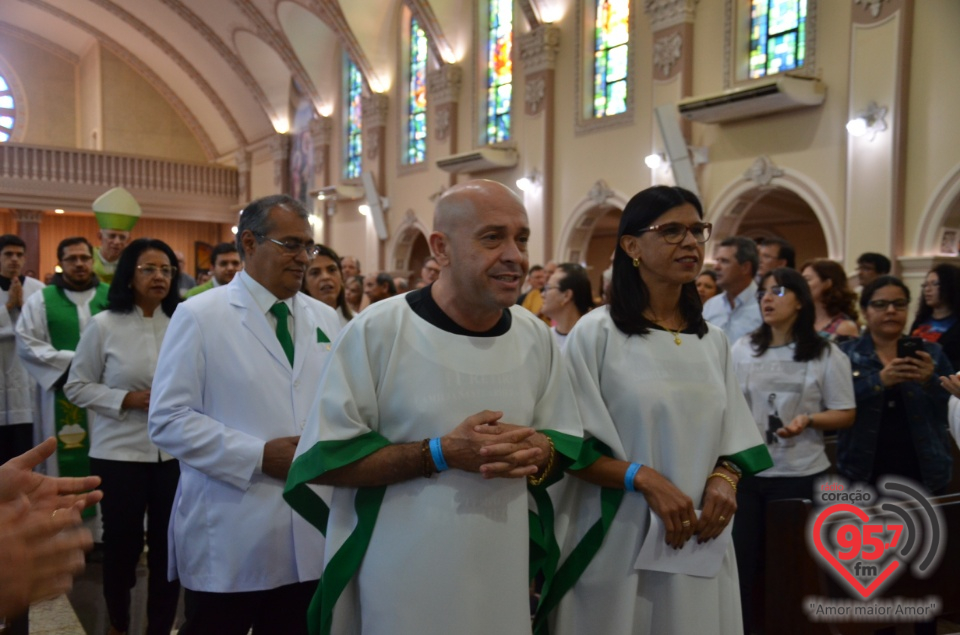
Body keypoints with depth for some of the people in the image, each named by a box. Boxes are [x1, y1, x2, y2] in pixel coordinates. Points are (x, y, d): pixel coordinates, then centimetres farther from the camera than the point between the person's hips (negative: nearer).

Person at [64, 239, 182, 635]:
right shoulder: (103, 324, -3)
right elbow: (77, 386, -1)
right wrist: (126, 399, -13)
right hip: (120, 452, -1)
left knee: (168, 542, 8)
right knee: (122, 542, 10)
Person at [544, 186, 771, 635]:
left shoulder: (712, 341, 7)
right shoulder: (597, 332, -9)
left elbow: (732, 439, 11)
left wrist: (724, 477, -8)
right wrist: (643, 478, -21)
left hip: (698, 541, 5)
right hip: (619, 539, -4)